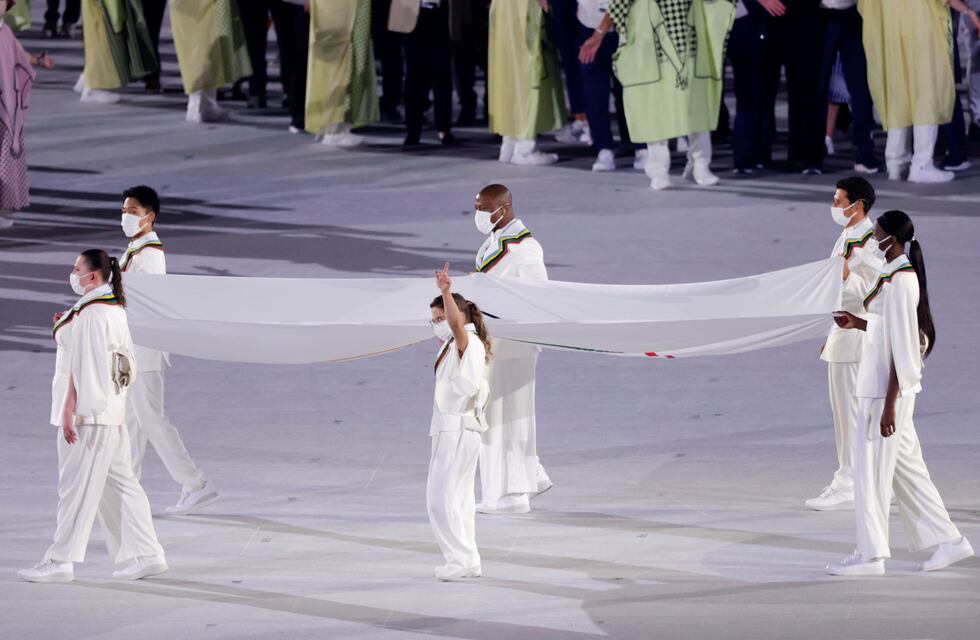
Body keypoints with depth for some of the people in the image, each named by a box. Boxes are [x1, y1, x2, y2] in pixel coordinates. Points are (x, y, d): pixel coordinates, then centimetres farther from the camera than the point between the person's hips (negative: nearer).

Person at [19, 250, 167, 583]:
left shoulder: (89, 315, -16)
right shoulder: (115, 309, 13)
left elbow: (80, 366, -20)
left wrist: (69, 411, -20)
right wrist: (67, 328, 22)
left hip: (86, 409, -10)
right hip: (110, 408, 10)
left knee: (76, 485, -5)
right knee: (120, 483, 11)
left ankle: (60, 561, 0)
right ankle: (146, 554, 11)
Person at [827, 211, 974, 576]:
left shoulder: (899, 283, -20)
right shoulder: (898, 275, 10)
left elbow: (901, 345, -21)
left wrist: (890, 404, -21)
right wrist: (859, 324, 13)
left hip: (889, 387, -10)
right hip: (881, 385, 10)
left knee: (872, 468, -1)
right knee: (905, 466, 14)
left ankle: (871, 555, 6)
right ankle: (949, 541, 18)